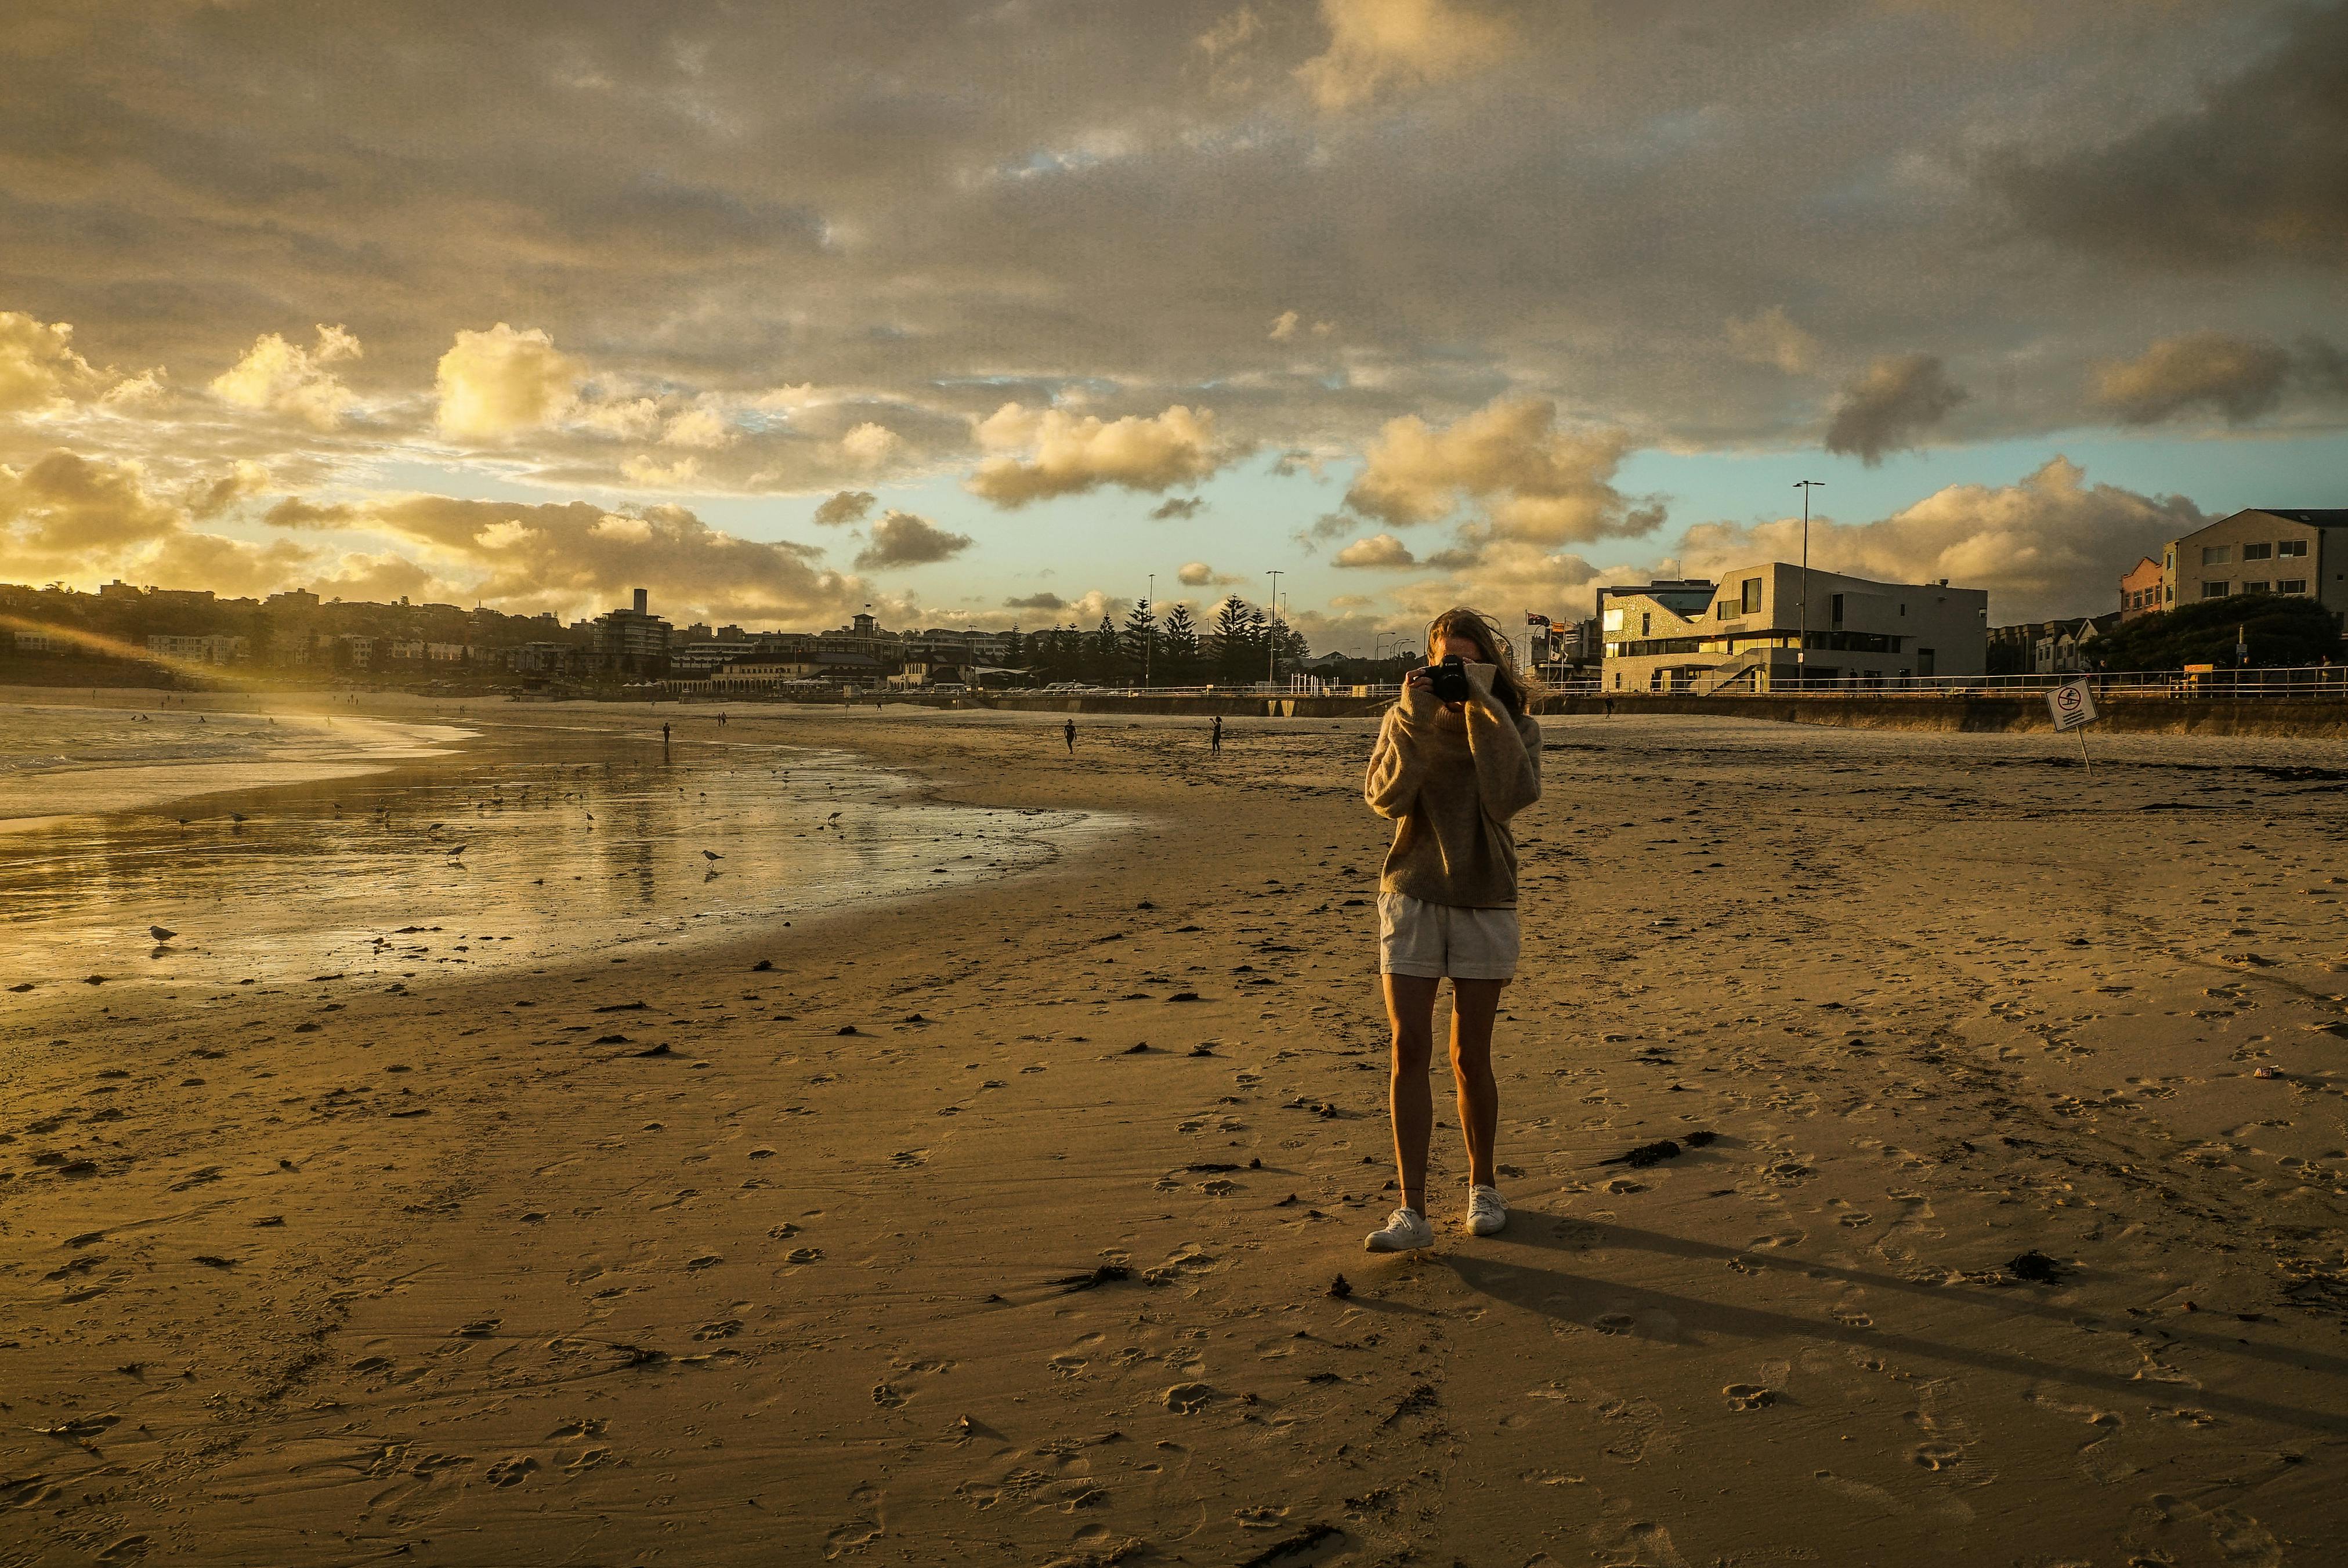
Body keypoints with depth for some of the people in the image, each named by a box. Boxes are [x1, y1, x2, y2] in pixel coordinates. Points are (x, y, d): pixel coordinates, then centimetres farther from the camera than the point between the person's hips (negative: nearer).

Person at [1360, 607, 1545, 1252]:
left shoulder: (1516, 725, 2)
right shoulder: (1407, 720, 5)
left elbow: (1510, 797, -18)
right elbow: (1386, 797, -12)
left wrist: (1484, 706, -18)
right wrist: (1414, 717, -19)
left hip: (1484, 901, -1)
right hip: (1412, 895, 1)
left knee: (1470, 1056, 5)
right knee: (1409, 1049, -7)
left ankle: (1483, 1186, 26)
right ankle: (1412, 1210, -5)